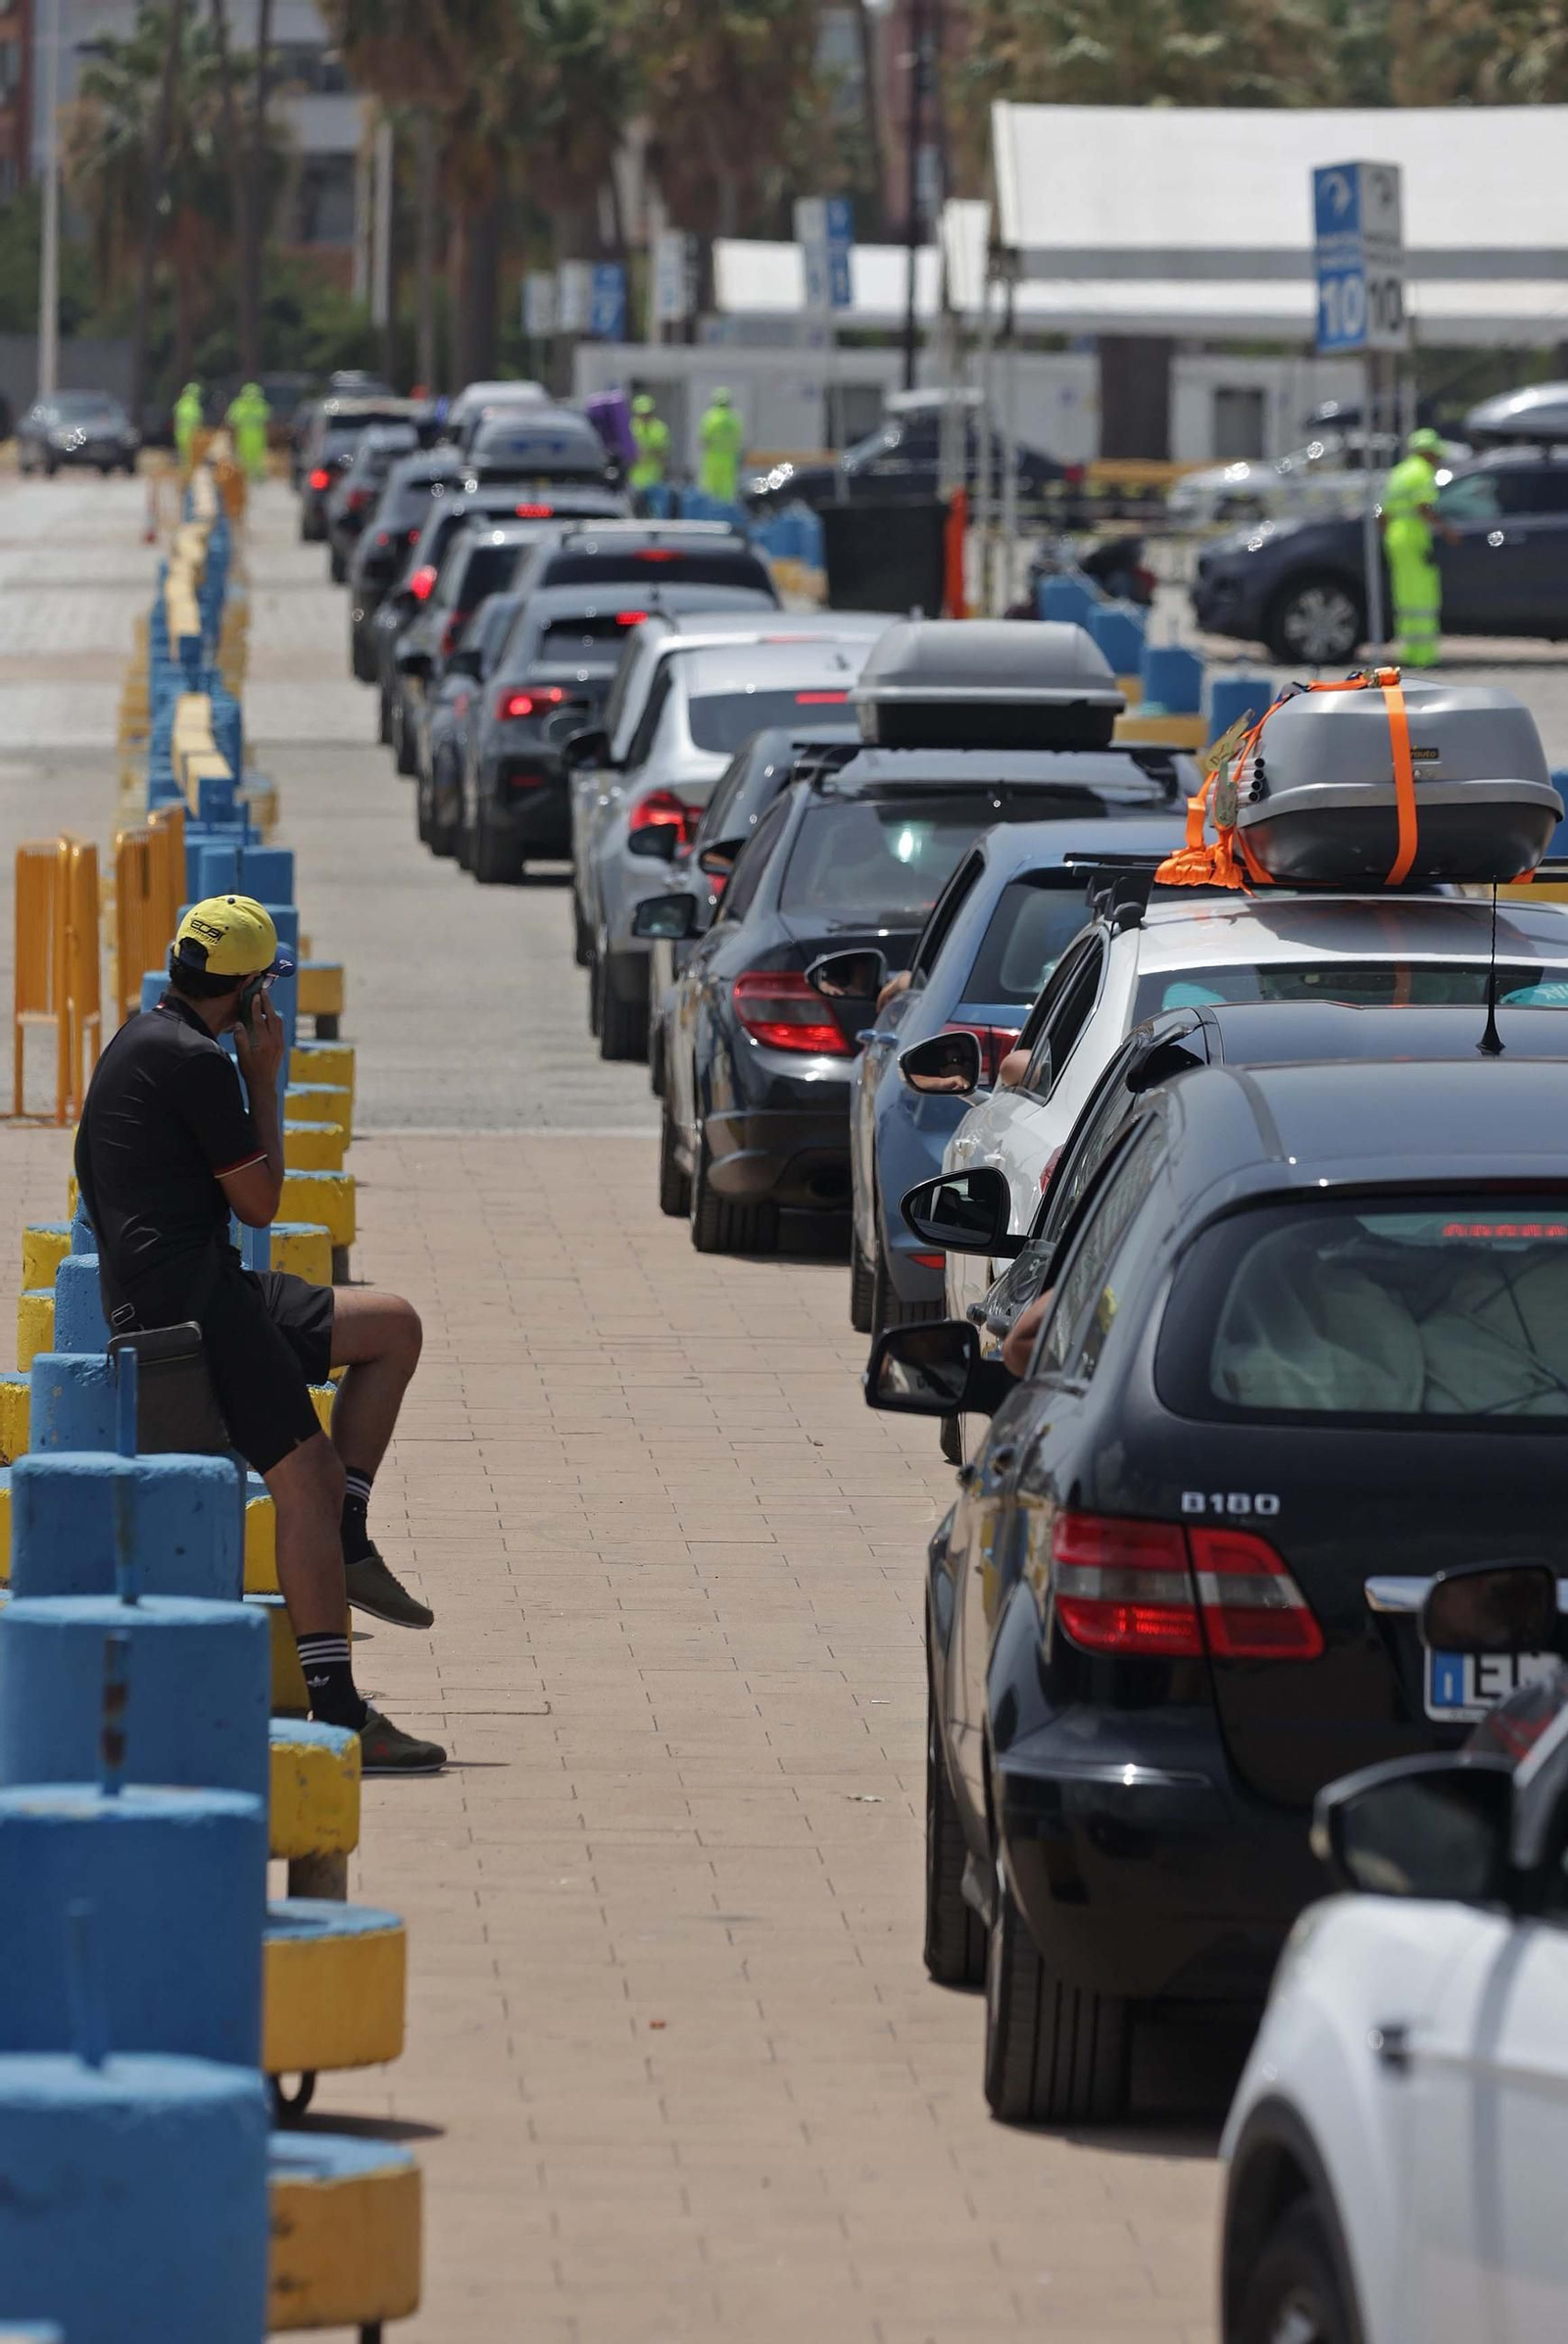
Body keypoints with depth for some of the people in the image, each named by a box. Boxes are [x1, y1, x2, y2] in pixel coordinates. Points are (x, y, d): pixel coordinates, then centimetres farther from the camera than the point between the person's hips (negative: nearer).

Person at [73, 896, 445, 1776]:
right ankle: (338, 1715, -20)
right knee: (304, 1474, -15)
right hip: (188, 1296, -10)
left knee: (394, 1327, 16)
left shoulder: (141, 1043, 17)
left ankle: (345, 1541, 8)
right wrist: (264, 1082, 0)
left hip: (155, 1295, 10)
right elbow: (260, 1201, -8)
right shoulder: (194, 1061, -14)